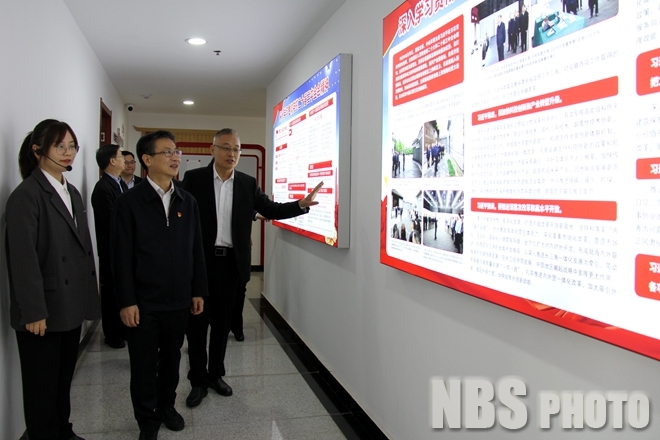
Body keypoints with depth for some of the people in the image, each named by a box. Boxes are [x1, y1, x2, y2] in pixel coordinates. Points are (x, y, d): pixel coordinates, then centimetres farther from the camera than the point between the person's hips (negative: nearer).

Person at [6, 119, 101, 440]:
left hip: (71, 307, 7)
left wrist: (89, 298, 11)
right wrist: (34, 312, -19)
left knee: (64, 378, 19)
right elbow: (23, 258, -18)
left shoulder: (72, 193, 11)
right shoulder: (27, 194, -13)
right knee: (42, 385, 9)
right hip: (43, 311, -7)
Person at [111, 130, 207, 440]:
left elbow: (196, 249, 8)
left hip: (179, 299, 4)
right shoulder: (129, 202, -7)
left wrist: (198, 291, 7)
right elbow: (121, 255, -9)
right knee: (144, 363, 8)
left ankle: (167, 405, 38)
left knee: (172, 357, 17)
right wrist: (126, 301, -12)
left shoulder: (187, 202, 6)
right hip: (144, 302, -3)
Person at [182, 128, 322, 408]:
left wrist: (301, 204, -6)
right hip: (199, 260, -3)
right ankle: (198, 381, 21)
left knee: (222, 321, 14)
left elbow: (270, 209, 9)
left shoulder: (248, 184, 6)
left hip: (231, 262, 3)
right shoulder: (194, 178, -4)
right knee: (197, 321, 6)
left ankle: (215, 374, 30)